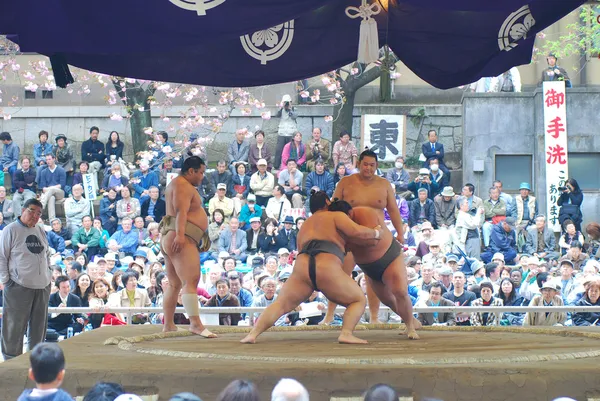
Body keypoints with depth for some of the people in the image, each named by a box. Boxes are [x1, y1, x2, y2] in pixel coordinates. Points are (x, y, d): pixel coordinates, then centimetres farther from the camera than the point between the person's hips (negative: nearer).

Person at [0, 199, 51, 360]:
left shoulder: (41, 231, 11)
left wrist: (47, 273, 13)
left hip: (43, 286, 6)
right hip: (19, 286, -6)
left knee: (39, 325, 13)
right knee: (15, 325, -2)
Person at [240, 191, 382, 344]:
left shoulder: (304, 226, 33)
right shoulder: (336, 216, 16)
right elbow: (357, 232, 1)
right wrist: (376, 233, 20)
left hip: (301, 267, 4)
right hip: (328, 269, -4)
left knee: (280, 304, 17)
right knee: (358, 300, 13)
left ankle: (253, 334, -1)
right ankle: (346, 333, -10)